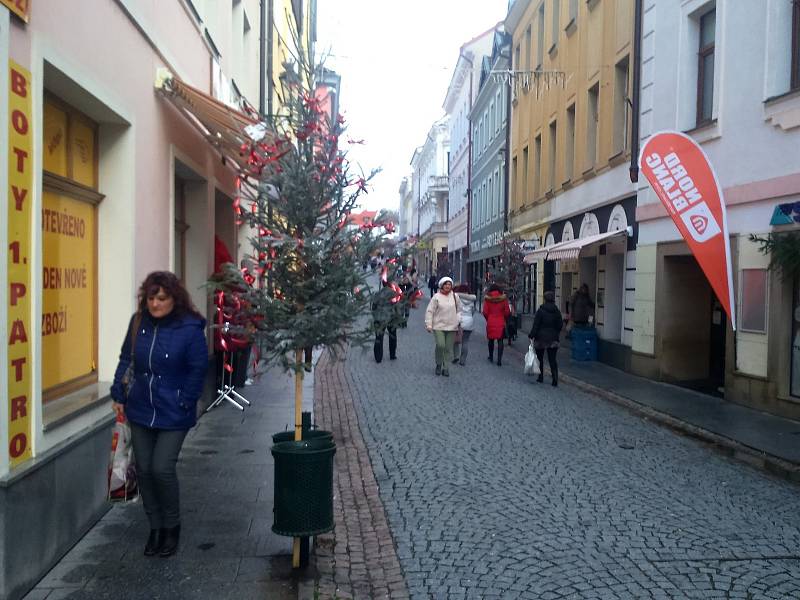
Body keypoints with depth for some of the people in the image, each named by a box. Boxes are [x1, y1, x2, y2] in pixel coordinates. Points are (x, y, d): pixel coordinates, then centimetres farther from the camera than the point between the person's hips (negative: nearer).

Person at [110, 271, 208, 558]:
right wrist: (118, 395, 7)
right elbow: (126, 359, 9)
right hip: (140, 410, 5)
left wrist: (185, 403, -10)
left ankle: (171, 527, 18)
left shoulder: (190, 328, -15)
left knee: (162, 468, -7)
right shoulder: (138, 322, -2)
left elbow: (198, 369, -10)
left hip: (173, 415, -5)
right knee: (144, 469, 10)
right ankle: (155, 527, 28)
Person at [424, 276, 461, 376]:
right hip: (439, 326, -3)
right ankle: (438, 364, 7)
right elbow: (430, 311, -2)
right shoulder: (436, 297, -4)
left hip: (452, 327, 3)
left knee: (449, 348, 5)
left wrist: (458, 320, 6)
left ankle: (445, 367, 17)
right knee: (440, 345, -16)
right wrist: (429, 325, -7)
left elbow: (459, 310, 18)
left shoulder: (454, 296, 6)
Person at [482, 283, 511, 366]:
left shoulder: (487, 299, -6)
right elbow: (507, 311, -3)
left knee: (491, 340, 16)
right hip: (501, 323, 0)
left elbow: (485, 312, -6)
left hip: (490, 322, 0)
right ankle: (499, 360, -5)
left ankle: (491, 357, 28)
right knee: (500, 341, 2)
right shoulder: (503, 298, -4)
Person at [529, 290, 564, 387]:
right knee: (552, 359, 2)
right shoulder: (557, 311, 2)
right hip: (553, 339, 3)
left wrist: (531, 335, -5)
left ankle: (540, 377, 18)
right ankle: (555, 379, -9)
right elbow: (560, 325, 8)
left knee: (540, 358, 12)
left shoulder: (541, 311, -11)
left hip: (541, 338, -3)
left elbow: (536, 325, -11)